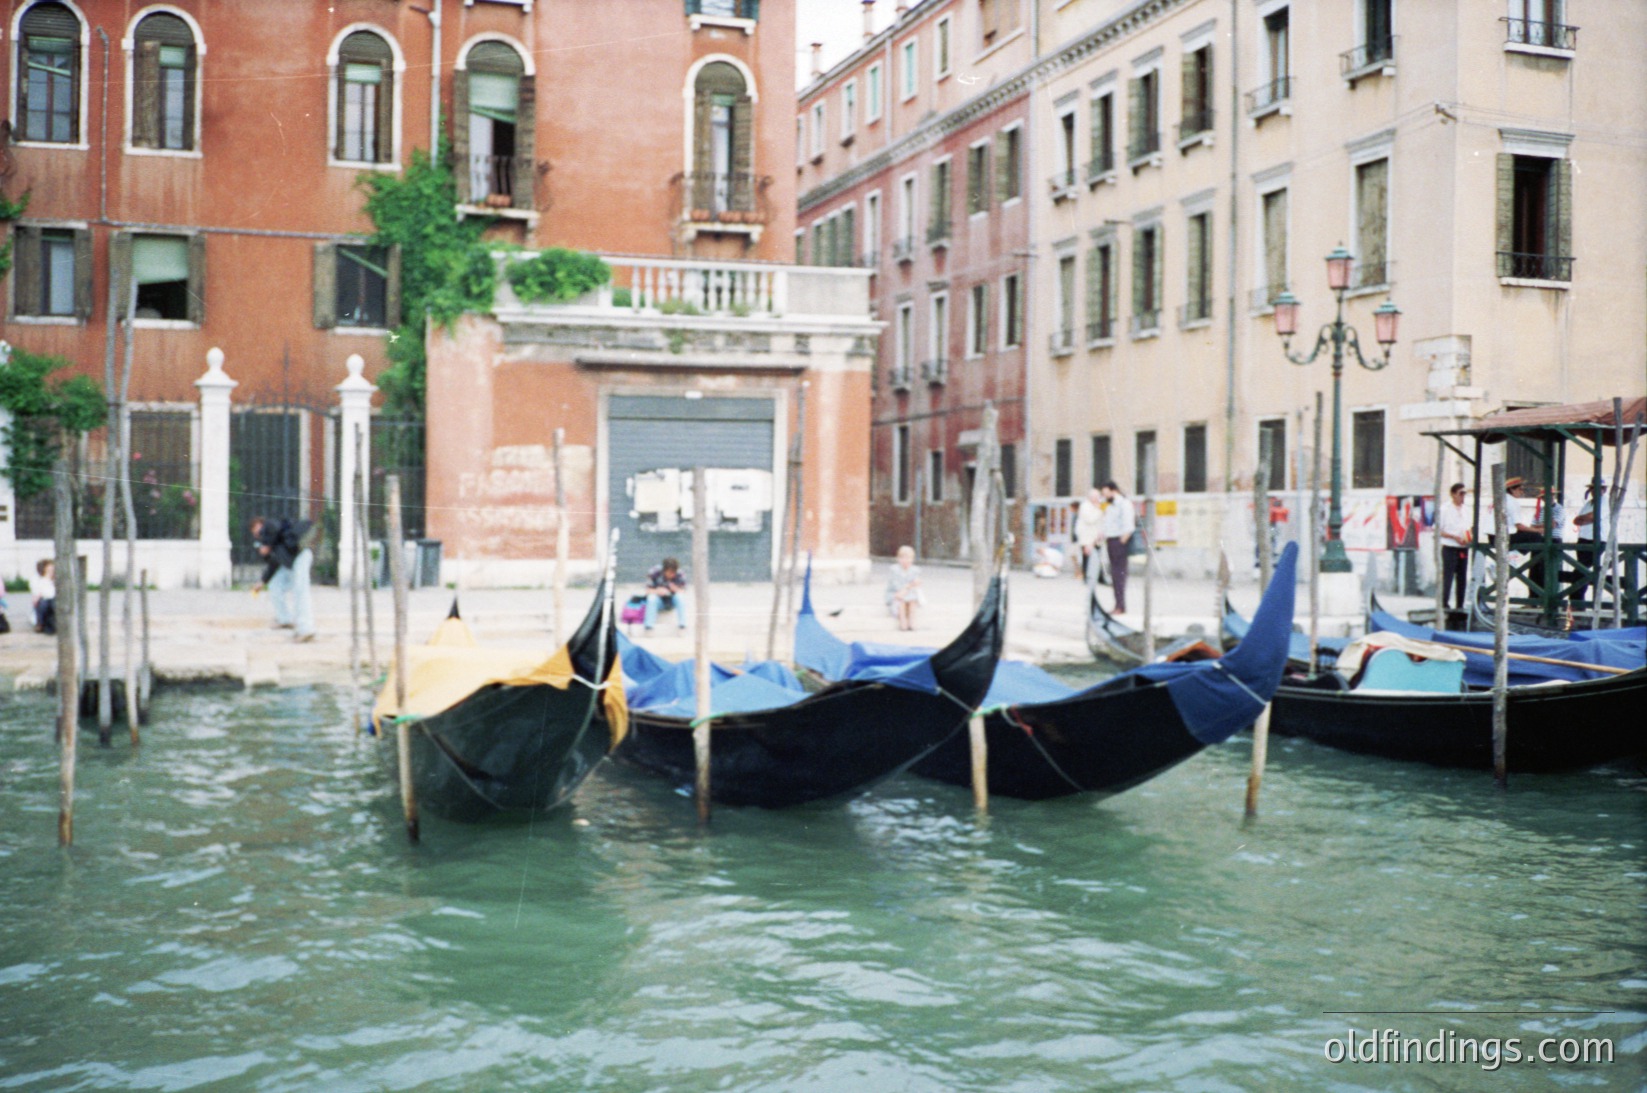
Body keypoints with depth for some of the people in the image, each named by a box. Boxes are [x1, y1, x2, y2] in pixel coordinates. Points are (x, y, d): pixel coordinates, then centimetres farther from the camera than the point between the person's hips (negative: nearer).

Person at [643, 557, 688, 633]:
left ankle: (682, 625, -28)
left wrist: (675, 589, -38)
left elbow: (683, 592, -17)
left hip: (672, 601, 1)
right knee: (652, 598, -33)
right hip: (659, 599, -1)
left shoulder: (679, 574, -18)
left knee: (680, 596, -31)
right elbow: (648, 590, -16)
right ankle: (648, 626, -32)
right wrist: (657, 591, -36)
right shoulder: (654, 572, -19)